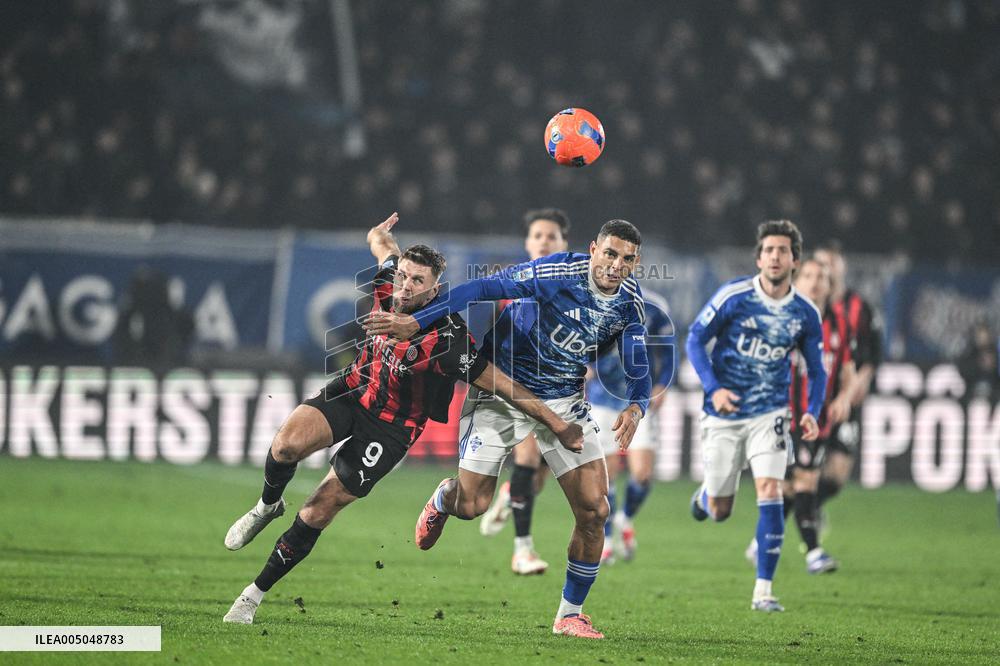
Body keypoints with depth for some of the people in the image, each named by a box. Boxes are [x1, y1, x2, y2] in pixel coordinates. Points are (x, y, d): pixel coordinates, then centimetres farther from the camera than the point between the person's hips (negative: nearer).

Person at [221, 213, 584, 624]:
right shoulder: (388, 285, -13)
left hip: (391, 428, -4)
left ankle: (255, 594, 9)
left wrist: (558, 426, -19)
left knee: (316, 513, -6)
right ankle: (268, 506, 7)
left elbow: (505, 386, -22)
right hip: (351, 390, 4)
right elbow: (381, 241, 10)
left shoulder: (447, 339, -28)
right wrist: (383, 230, 35)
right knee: (287, 444, -26)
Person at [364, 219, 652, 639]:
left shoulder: (630, 303, -8)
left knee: (594, 510, -8)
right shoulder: (558, 273, -23)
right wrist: (415, 322, -28)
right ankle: (442, 501, 35)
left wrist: (635, 408, -27)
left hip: (565, 401, 4)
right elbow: (486, 289, -23)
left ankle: (570, 614, 9)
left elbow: (639, 371, -4)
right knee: (471, 505, -6)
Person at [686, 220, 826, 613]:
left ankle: (763, 591, -11)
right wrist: (713, 388, -18)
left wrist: (812, 412, -10)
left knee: (769, 493, -17)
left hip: (769, 415, 1)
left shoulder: (805, 314, -2)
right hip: (724, 415, -1)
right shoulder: (733, 296, -11)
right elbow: (695, 339, -5)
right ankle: (707, 493, 47)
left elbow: (816, 371, 8)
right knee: (719, 512, 7)